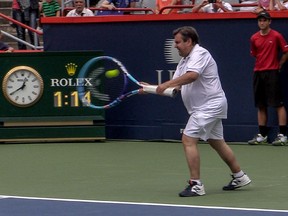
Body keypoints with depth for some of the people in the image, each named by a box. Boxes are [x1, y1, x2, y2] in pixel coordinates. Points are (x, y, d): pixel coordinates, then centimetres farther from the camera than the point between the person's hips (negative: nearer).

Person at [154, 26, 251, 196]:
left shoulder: (199, 54, -14)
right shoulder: (184, 61, 16)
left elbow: (192, 76, -32)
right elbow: (176, 85, 10)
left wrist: (166, 84, -33)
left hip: (209, 105, -10)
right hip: (209, 107, 10)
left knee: (189, 140, -14)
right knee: (218, 143, 18)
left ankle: (196, 185, -15)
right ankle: (239, 177, 28)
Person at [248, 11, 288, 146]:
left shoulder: (276, 36, -6)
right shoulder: (254, 38, 8)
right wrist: (262, 64, 12)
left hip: (272, 73, -5)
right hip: (258, 73, 5)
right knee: (261, 106, 8)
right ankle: (262, 135, 14)